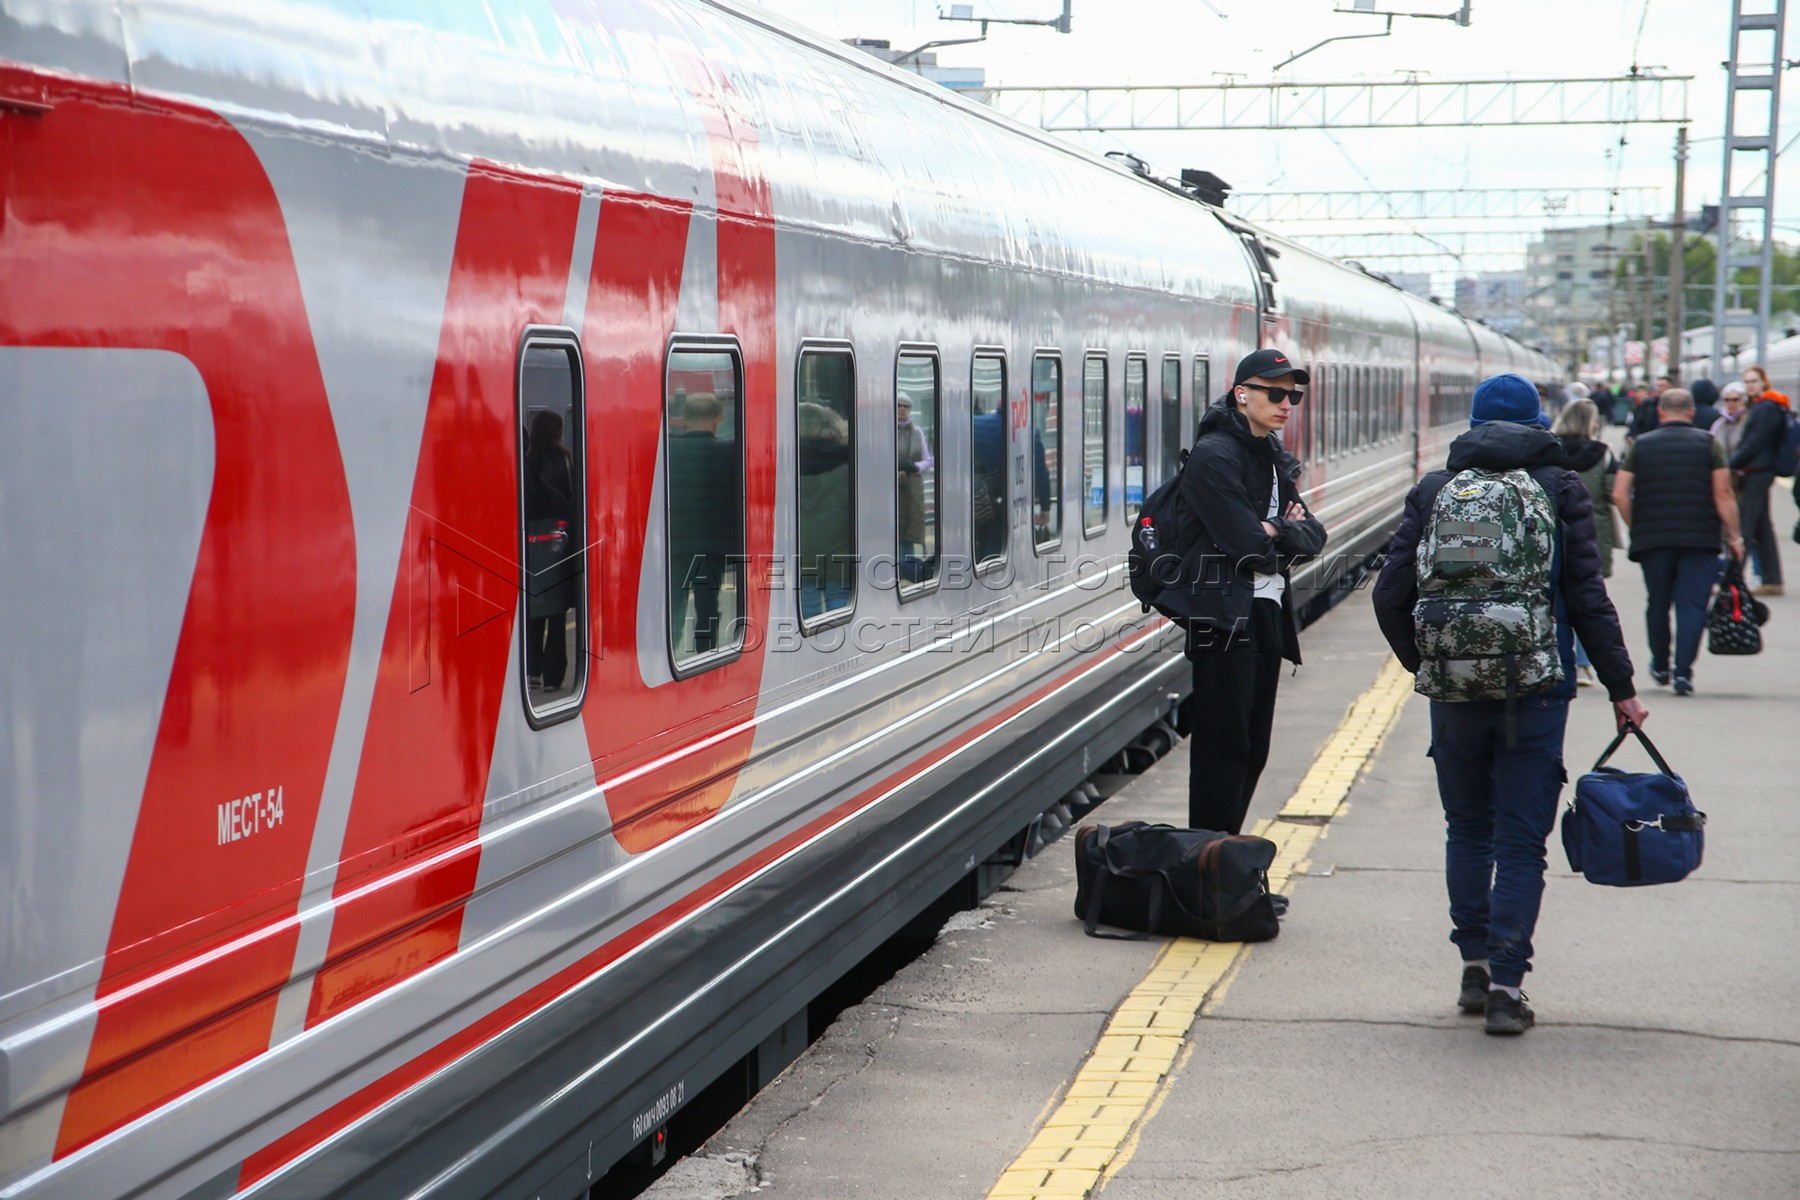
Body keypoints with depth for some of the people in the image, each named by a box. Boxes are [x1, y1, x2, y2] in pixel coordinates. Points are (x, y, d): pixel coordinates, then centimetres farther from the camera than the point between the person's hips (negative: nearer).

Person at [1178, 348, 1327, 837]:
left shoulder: (1273, 457, 16)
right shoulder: (1216, 455, -12)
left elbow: (1314, 536, 10)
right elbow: (1247, 545, -20)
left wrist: (1277, 530, -9)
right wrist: (1288, 531, -2)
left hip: (1268, 615, 9)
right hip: (1226, 617, -9)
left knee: (1253, 749, 10)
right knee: (1224, 745, -7)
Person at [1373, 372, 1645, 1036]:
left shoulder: (1432, 491, 4)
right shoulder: (1563, 490, 1)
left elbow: (1390, 595, 1)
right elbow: (1588, 598, -2)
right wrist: (1621, 688, 4)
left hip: (1455, 689, 2)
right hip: (1536, 689, -2)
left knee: (1467, 830, 17)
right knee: (1521, 840, 2)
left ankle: (1476, 967, 21)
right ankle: (1506, 987, -2)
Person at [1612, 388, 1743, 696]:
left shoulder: (1641, 445, 6)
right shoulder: (1708, 443, 1)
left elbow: (1620, 494, 0)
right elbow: (1723, 493, -5)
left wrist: (1636, 528, 13)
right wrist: (1733, 535, 1)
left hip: (1652, 540, 2)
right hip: (1700, 540, -2)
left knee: (1658, 604, 15)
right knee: (1692, 605, -1)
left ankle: (1660, 666, 28)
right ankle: (1683, 671, -11)